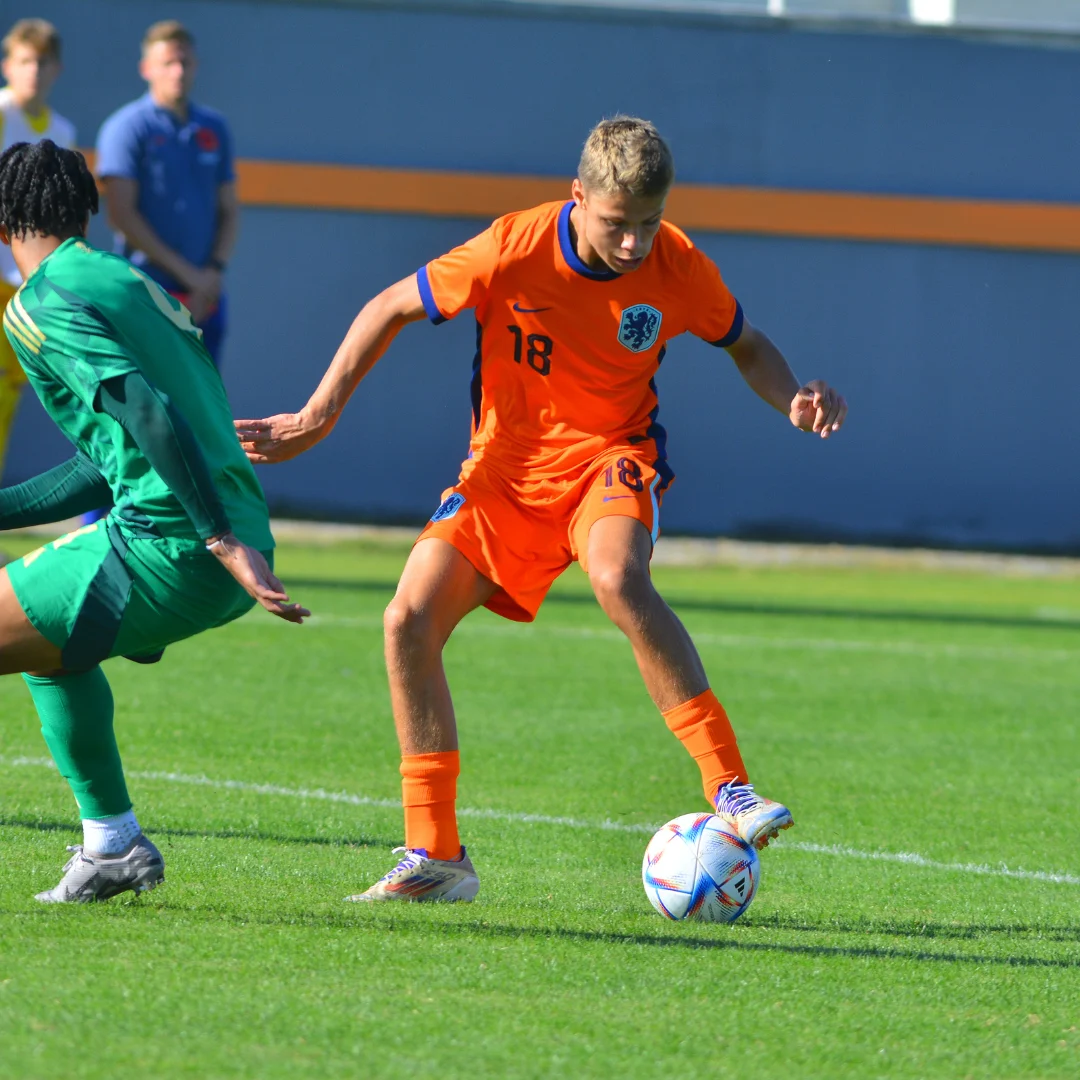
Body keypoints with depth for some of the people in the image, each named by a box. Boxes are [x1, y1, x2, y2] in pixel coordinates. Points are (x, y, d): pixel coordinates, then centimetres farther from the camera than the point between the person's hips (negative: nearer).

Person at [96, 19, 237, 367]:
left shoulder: (214, 128, 14)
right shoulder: (127, 127, -3)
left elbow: (229, 210, 17)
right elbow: (121, 215, -9)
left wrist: (215, 270, -1)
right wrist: (184, 271, -10)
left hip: (205, 295, 5)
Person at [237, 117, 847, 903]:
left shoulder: (677, 267, -14)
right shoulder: (513, 251, -18)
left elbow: (746, 345, 7)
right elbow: (392, 309, -4)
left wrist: (793, 400, -15)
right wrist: (319, 416, -6)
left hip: (612, 456, -2)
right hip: (507, 468, 2)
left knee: (619, 579, -35)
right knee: (411, 619, -13)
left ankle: (730, 791, -31)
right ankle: (436, 858, -2)